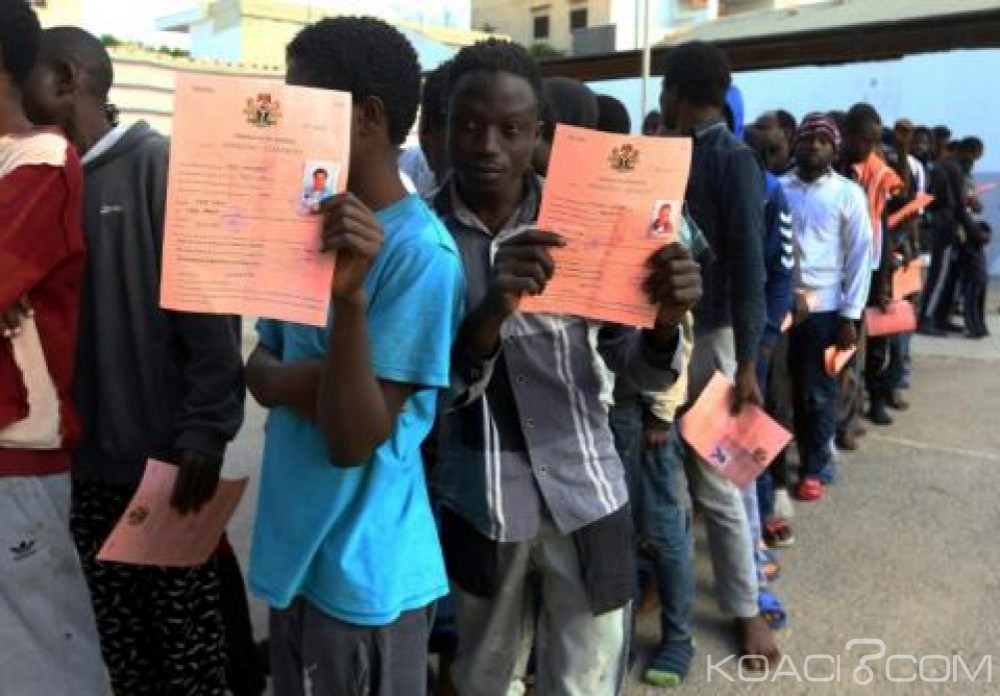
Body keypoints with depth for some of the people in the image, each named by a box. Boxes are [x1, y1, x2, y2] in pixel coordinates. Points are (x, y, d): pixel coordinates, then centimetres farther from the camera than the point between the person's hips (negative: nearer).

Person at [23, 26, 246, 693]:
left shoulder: (161, 165, -8)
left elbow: (209, 310, -13)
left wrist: (205, 433, -17)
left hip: (162, 454, -5)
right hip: (81, 457, 6)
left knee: (187, 637, 7)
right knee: (115, 639, 15)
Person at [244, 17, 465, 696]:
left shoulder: (419, 253, -21)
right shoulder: (309, 224, 5)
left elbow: (353, 441, -23)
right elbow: (261, 367, 6)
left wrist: (350, 294, -34)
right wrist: (304, 382, -16)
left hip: (364, 571, -8)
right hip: (294, 548, 8)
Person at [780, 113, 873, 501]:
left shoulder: (848, 194, 0)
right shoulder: (777, 189, 3)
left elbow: (861, 256, -1)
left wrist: (850, 316, -6)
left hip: (825, 307, -1)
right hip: (781, 302, 1)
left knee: (819, 392, 6)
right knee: (794, 388, 8)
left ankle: (815, 467, 20)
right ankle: (807, 457, 25)